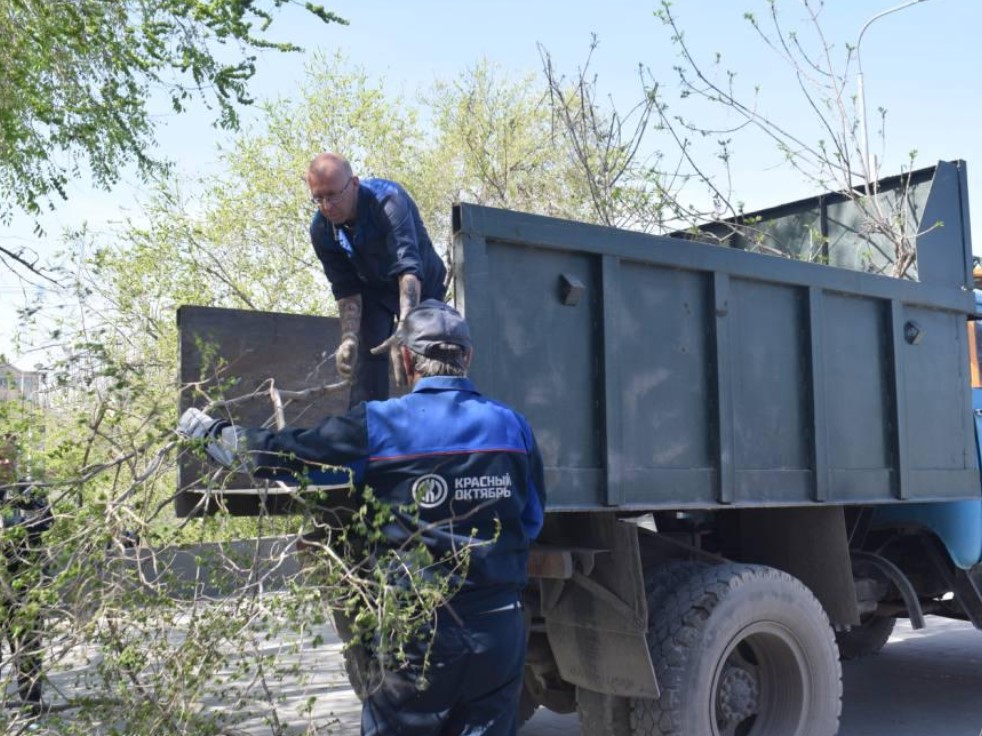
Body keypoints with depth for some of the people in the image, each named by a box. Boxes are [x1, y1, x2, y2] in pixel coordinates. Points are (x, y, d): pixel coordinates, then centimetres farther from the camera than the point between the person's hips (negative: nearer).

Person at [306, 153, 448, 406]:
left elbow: (409, 267, -50)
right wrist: (348, 338, -32)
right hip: (373, 289, 3)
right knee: (367, 360, -12)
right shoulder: (321, 230, -21)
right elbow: (346, 289, -15)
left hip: (422, 287, -3)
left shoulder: (387, 200, -37)